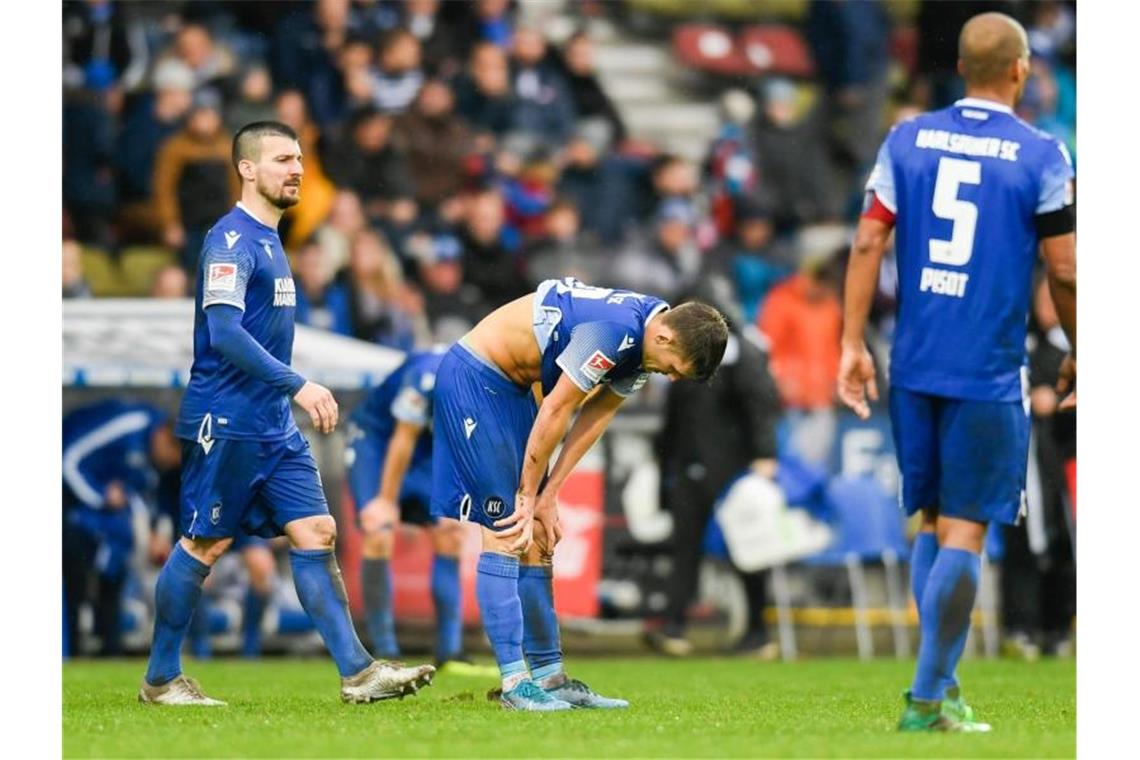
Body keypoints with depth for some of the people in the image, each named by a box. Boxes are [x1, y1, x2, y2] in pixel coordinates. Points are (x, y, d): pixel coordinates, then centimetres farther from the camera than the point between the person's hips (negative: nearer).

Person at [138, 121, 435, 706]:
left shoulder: (268, 240, 17)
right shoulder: (231, 240, -13)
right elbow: (224, 331, -24)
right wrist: (298, 385, -26)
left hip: (274, 426, 9)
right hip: (225, 421, -9)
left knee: (316, 534, 1)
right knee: (205, 545, -1)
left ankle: (356, 672, -2)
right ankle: (160, 679, 9)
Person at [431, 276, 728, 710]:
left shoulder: (642, 342, 0)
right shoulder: (614, 331, -30)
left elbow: (594, 418, 4)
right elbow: (555, 412, -22)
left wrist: (547, 496, -1)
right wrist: (530, 494, -11)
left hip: (508, 386, 10)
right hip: (472, 378, -10)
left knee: (537, 538, 8)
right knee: (506, 534, -12)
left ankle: (549, 677, 11)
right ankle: (515, 682, -12)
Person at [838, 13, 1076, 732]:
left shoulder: (907, 140, 5)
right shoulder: (1041, 156, -6)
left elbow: (867, 244, 2)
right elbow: (1064, 272, -5)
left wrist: (853, 344, 6)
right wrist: (1076, 355, 9)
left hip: (914, 368, 4)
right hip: (988, 374, -4)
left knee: (932, 522, 16)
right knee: (964, 531, -1)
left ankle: (942, 683, 15)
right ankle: (927, 699, -4)